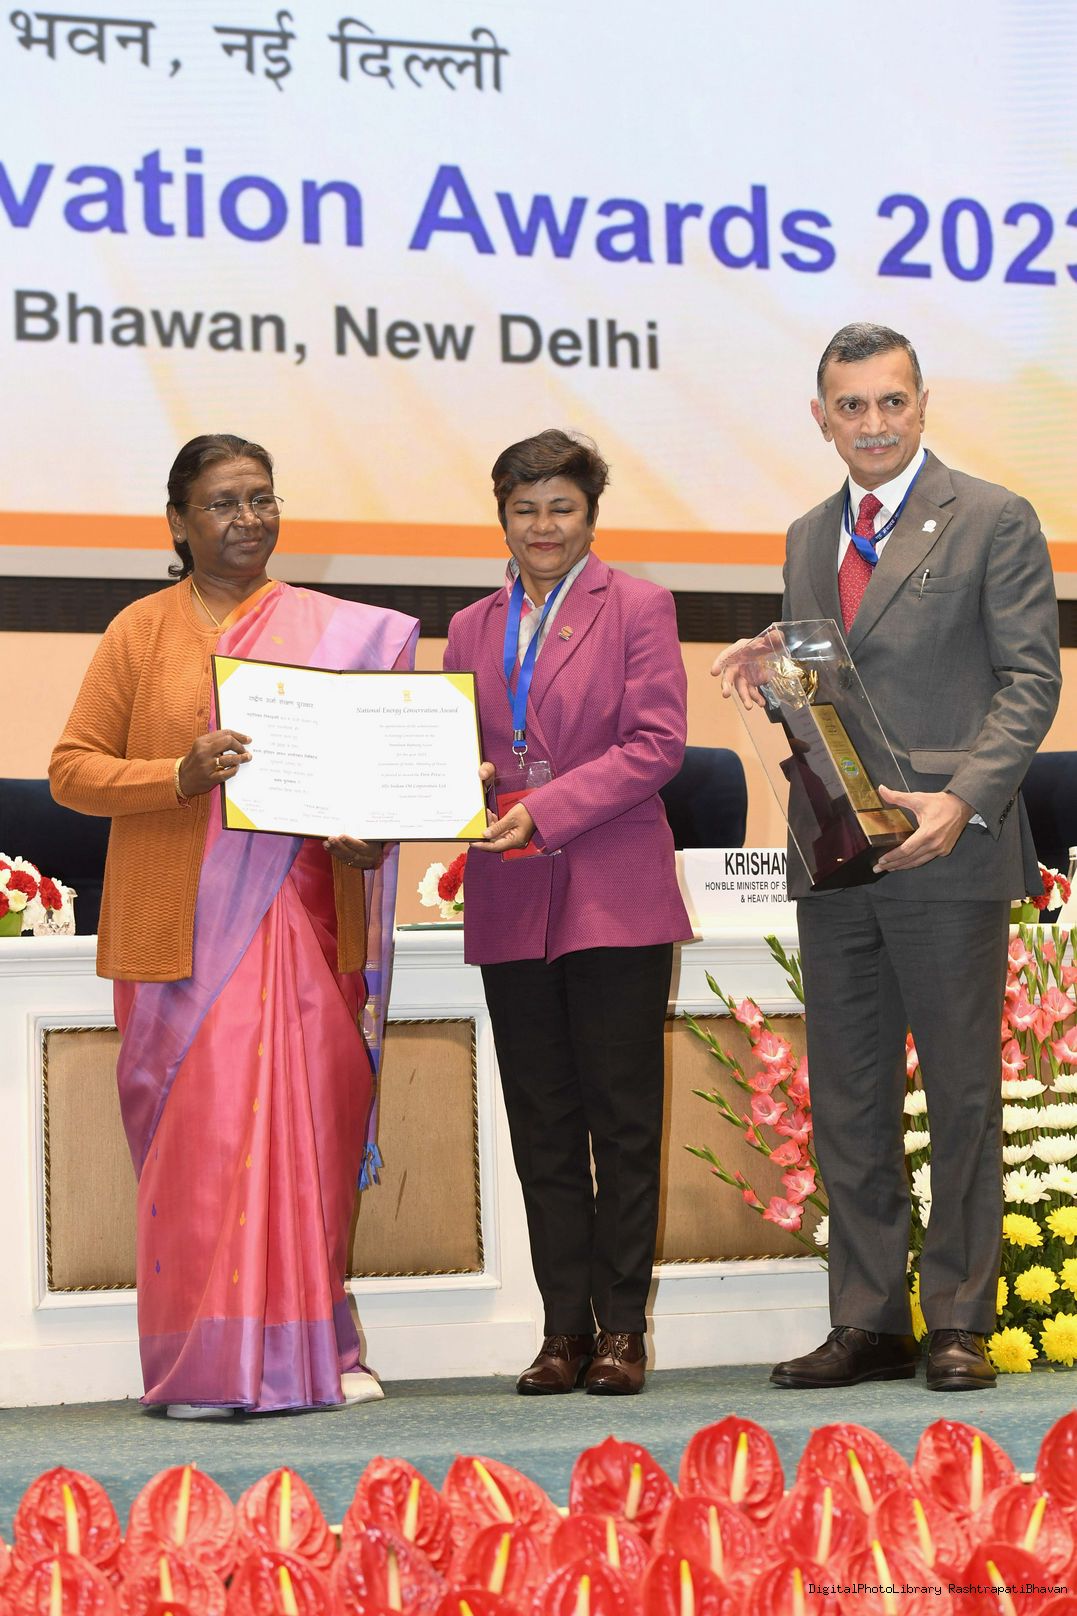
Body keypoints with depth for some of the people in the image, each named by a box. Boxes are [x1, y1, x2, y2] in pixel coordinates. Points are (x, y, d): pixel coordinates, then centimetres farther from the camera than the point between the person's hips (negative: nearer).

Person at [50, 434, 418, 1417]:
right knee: (196, 1130, -6)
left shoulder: (337, 633, 13)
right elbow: (73, 767, 3)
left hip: (300, 920, 2)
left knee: (304, 1126, 0)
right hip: (183, 929, -2)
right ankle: (207, 1364, -1)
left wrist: (367, 831, -5)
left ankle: (310, 1347, 9)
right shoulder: (141, 632, 7)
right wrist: (178, 777, -14)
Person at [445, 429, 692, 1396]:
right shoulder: (474, 629, 17)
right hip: (511, 907, 4)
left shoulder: (638, 608, 3)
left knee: (622, 1121, -1)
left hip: (615, 898, -4)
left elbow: (656, 744, -7)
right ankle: (566, 1328, 10)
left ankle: (622, 1328, 5)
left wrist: (545, 810, -16)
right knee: (542, 1126, 5)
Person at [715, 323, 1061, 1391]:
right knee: (847, 1103, 8)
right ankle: (867, 1323, 15)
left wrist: (963, 800, -18)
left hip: (949, 854, -6)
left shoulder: (993, 521, -1)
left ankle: (959, 1323, 8)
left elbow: (1031, 677, -5)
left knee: (962, 1094, 0)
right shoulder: (808, 540, 17)